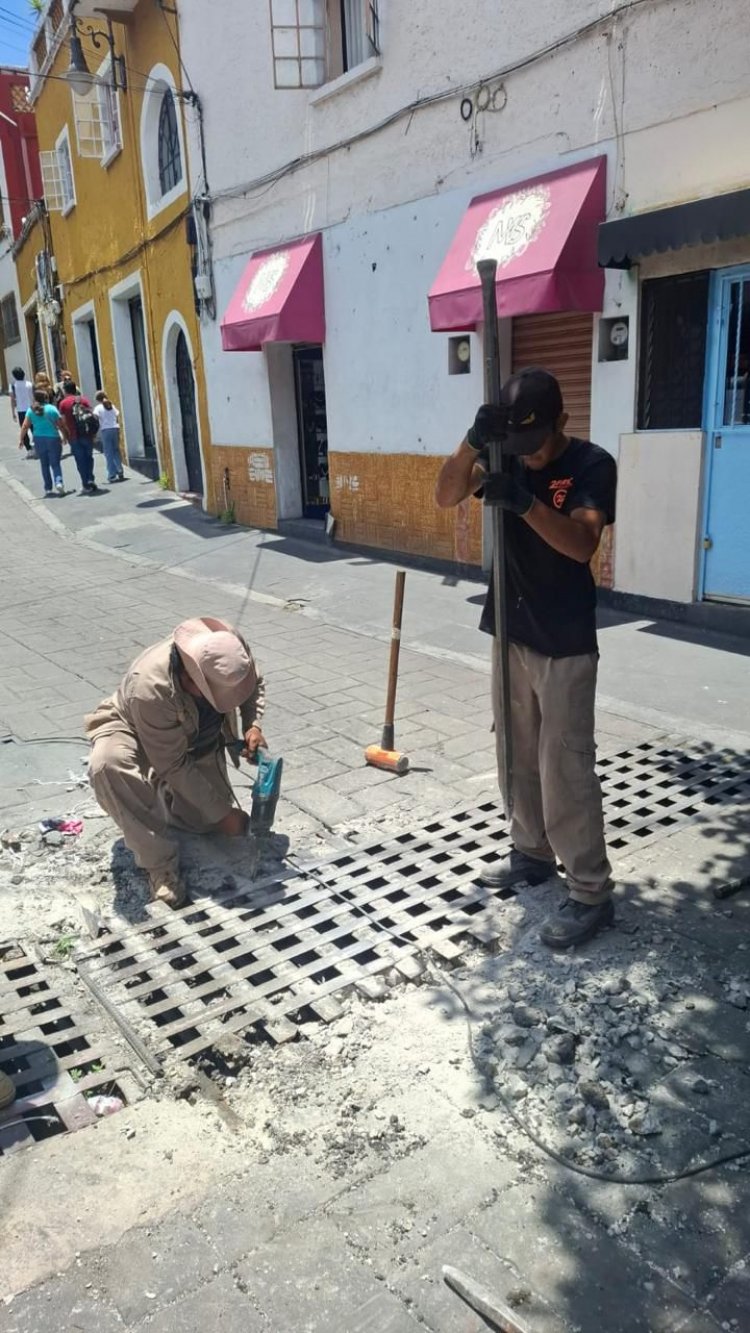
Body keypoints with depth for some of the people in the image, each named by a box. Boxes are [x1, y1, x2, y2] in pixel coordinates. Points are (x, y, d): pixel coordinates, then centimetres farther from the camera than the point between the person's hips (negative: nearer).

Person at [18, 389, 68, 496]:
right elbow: (61, 425, -4)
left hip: (39, 439, 2)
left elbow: (25, 426, 0)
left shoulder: (31, 410, 1)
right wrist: (65, 437, 10)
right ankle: (58, 481, -21)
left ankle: (48, 488, 15)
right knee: (55, 463, 3)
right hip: (53, 438, -2)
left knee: (44, 464, 14)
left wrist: (21, 439, 8)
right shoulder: (52, 409, -5)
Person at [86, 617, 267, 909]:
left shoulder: (229, 649, -28)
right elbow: (174, 766, -33)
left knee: (233, 828, -6)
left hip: (199, 743, 5)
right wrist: (221, 813, -27)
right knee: (106, 764, -42)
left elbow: (255, 684, -2)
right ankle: (159, 864, -27)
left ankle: (167, 795, 23)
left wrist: (253, 725, -21)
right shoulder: (151, 689, -42)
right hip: (136, 735, -5)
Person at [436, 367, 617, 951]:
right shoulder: (506, 456, 4)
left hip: (565, 644, -6)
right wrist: (473, 442, -26)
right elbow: (446, 496, -9)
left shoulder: (592, 464, -12)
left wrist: (523, 502, -38)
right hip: (511, 633, 6)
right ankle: (532, 853, 35)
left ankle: (592, 892, 8)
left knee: (566, 767, -4)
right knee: (518, 755, 17)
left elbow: (581, 543, -25)